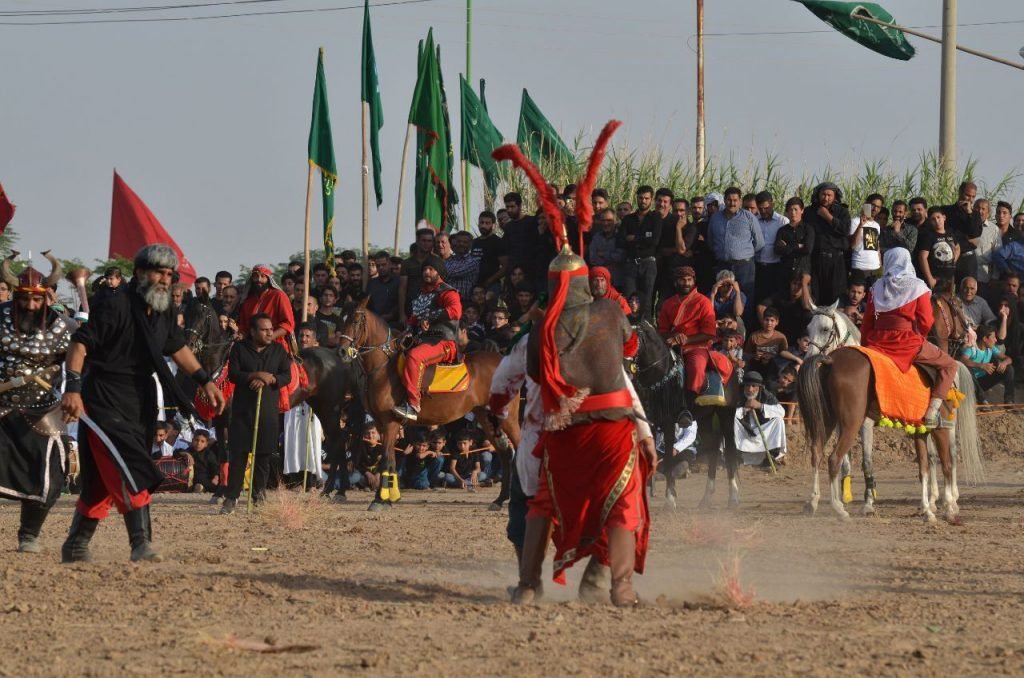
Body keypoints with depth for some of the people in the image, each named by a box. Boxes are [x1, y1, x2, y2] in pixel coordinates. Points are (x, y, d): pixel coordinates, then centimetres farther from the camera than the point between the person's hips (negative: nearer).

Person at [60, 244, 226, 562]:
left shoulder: (162, 313, 10)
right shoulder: (116, 306, -16)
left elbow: (177, 348, 26)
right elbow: (80, 343, -19)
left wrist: (205, 381, 19)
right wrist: (73, 389, -28)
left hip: (139, 404, 8)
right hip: (105, 404, -8)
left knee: (103, 481, 10)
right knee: (132, 475, -18)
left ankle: (76, 546, 18)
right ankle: (141, 545, -21)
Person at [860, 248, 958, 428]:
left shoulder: (878, 287, 8)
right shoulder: (918, 287, -2)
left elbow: (867, 321, 8)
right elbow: (926, 322, -5)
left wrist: (865, 344, 18)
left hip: (879, 341, 4)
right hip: (909, 342, -3)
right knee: (949, 366, 7)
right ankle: (932, 412, -5)